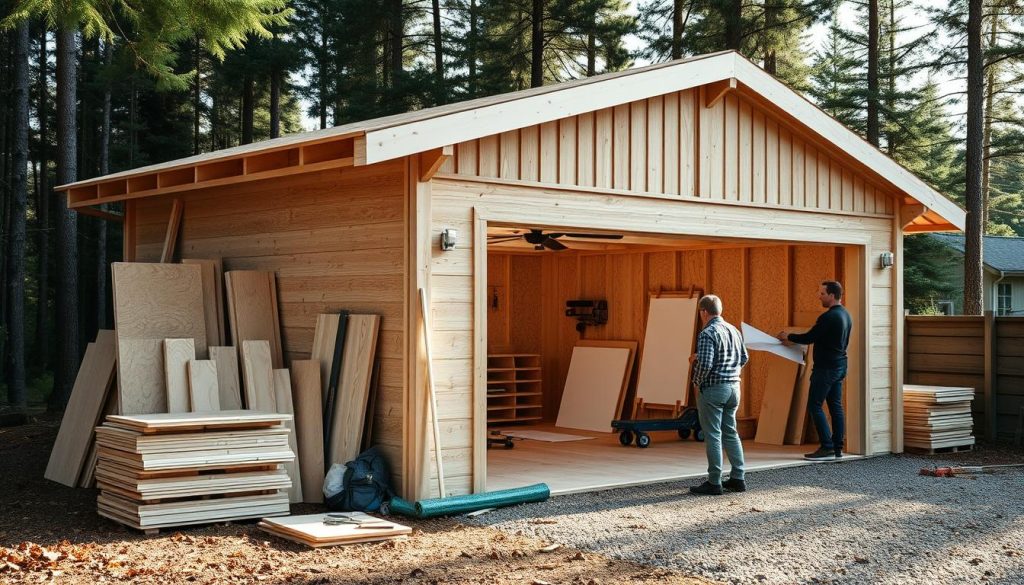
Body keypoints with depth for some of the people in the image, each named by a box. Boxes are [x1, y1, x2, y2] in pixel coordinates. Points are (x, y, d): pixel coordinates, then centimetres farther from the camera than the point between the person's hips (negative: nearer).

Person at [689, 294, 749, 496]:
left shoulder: (707, 333, -15)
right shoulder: (733, 330, 9)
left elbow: (705, 364, -22)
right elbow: (743, 358, 15)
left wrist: (697, 382, -6)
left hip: (712, 388, -7)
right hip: (734, 387, 8)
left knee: (713, 435, -1)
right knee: (730, 432, 16)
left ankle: (714, 483, 2)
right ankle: (738, 478, 17)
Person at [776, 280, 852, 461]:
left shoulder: (829, 317, -18)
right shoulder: (845, 315, 12)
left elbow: (809, 338, -16)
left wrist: (789, 337, -1)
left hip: (826, 368, -10)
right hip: (839, 366, 10)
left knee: (814, 405, -5)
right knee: (835, 406, 10)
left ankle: (827, 448, -9)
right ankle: (837, 448, 12)